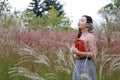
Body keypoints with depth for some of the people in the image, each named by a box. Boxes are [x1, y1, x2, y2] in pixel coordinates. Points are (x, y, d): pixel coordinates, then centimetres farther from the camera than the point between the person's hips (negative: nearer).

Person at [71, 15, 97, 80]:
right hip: (78, 65, 8)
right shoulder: (80, 37, 15)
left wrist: (78, 53, -20)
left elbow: (93, 54, -13)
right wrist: (75, 55, -5)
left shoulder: (90, 36, -8)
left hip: (86, 65, -8)